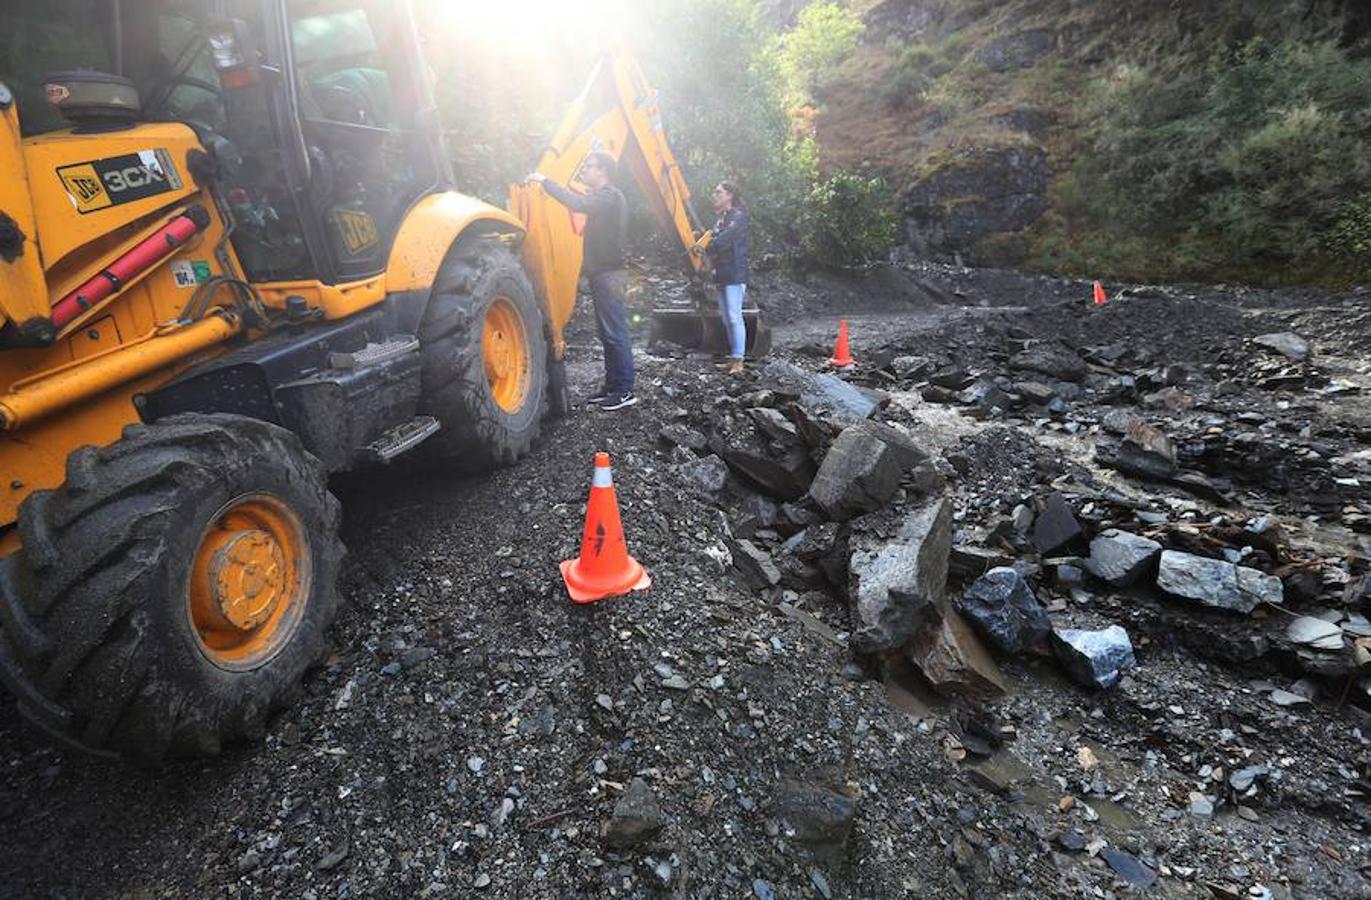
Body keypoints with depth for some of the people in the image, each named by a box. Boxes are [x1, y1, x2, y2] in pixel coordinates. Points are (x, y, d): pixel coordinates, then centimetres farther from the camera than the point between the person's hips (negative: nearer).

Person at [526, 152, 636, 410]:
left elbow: (577, 203, -28)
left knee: (615, 333, -8)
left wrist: (546, 182, -23)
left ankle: (625, 391, -4)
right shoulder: (604, 197, 22)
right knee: (607, 333, 11)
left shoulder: (609, 195, -11)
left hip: (608, 273, -10)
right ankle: (612, 387, 17)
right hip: (602, 272, 10)